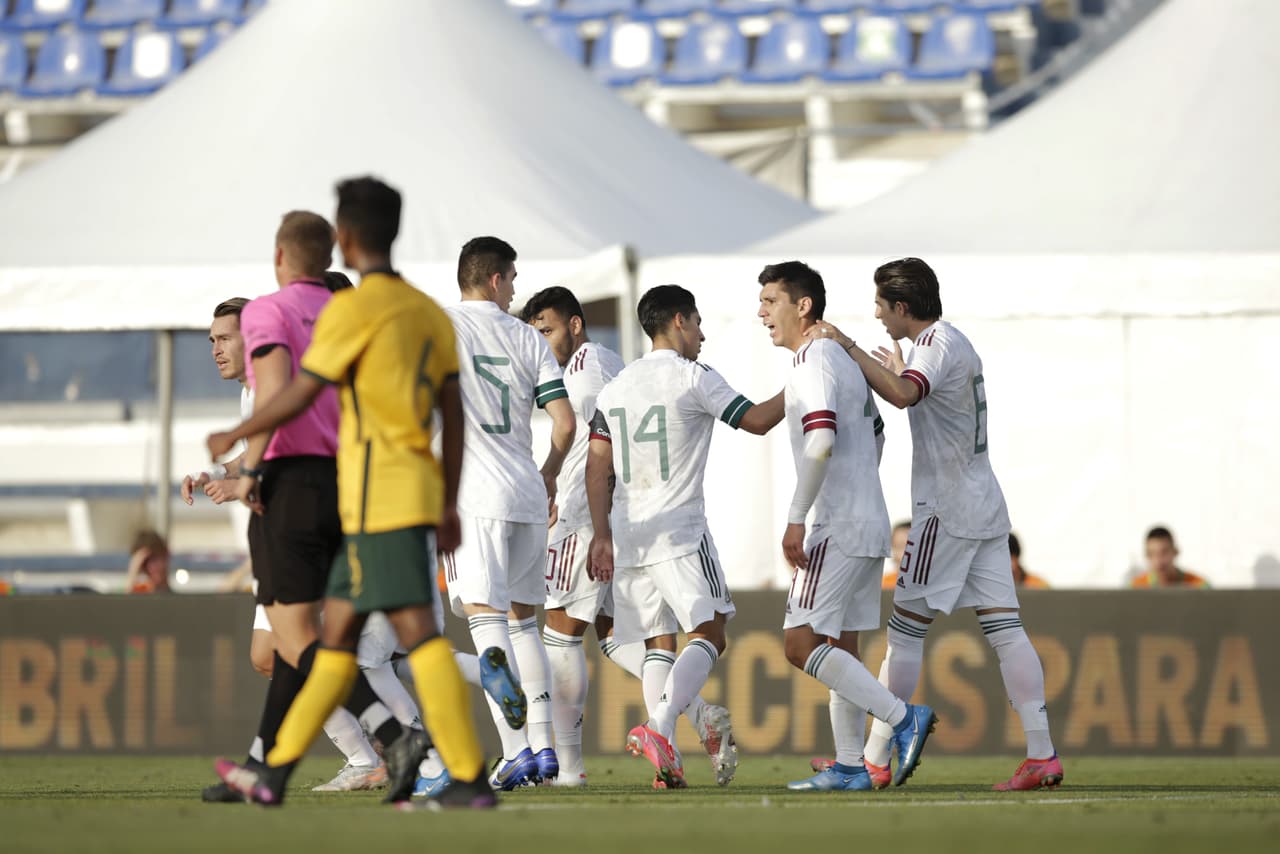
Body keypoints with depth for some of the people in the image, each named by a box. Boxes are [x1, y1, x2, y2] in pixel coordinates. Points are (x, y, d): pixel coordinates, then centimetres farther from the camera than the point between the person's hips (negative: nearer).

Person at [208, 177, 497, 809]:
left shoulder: (353, 308, -9)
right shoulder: (429, 312, 14)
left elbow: (298, 399, -6)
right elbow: (453, 414, 14)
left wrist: (233, 437, 11)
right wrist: (449, 505, 19)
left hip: (379, 497, -9)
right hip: (419, 492, 9)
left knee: (416, 630, -11)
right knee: (336, 630, 14)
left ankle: (469, 777, -17)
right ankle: (276, 772, 20)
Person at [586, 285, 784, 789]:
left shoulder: (615, 387, 14)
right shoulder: (693, 378, -4)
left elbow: (597, 468, 11)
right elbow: (757, 420, -1)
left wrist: (601, 535, 13)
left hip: (626, 535, 6)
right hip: (679, 530, -6)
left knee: (659, 643, 9)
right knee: (707, 634, -4)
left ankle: (665, 761, -1)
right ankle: (658, 726, -25)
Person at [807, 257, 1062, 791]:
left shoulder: (937, 345, -12)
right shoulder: (956, 343, 18)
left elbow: (902, 395, -33)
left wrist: (848, 348, -27)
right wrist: (901, 370, 37)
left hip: (946, 511, -9)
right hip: (985, 507, 9)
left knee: (906, 629, -3)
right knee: (1004, 628, 2)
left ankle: (875, 758, -1)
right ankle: (1042, 755, -5)